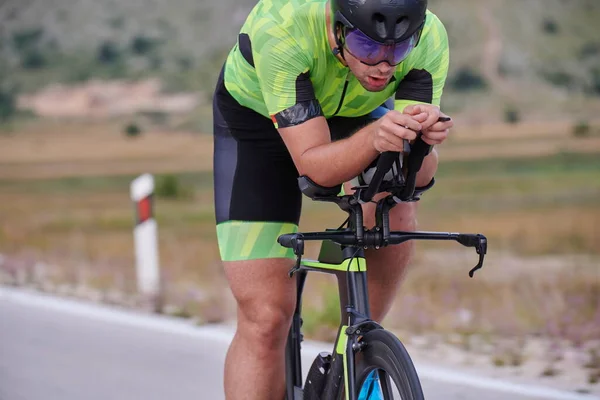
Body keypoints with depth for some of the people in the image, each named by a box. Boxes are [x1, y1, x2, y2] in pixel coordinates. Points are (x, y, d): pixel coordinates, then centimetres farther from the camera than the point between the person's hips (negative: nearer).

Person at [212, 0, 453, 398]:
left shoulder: (429, 40, -30)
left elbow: (419, 174, -30)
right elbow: (314, 164, -39)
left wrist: (422, 141, -52)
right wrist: (374, 137, -58)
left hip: (356, 112, 3)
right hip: (257, 117, -3)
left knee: (395, 217, -26)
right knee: (265, 316, -12)